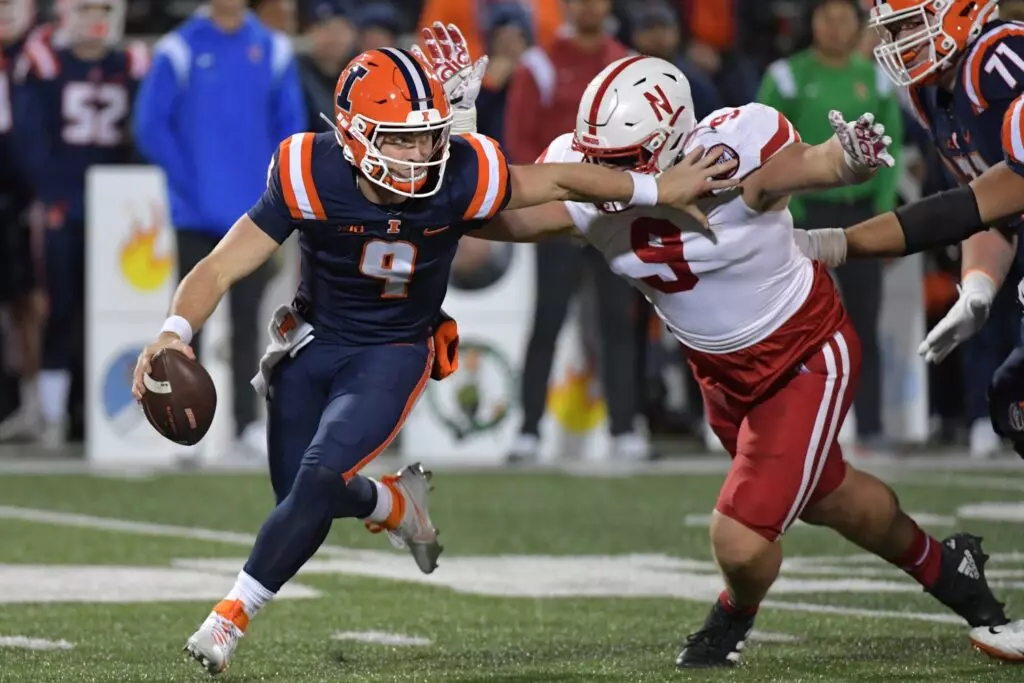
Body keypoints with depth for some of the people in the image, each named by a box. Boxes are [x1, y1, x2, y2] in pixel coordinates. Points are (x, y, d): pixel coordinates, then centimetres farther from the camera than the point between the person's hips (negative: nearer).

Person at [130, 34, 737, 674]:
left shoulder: (462, 178, -25)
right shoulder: (309, 179, -27)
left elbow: (561, 180, -7)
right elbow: (221, 268, -26)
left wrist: (659, 189, 3)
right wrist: (175, 333, -43)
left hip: (394, 352, -2)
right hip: (314, 341, 2)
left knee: (318, 480, -20)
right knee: (299, 493, 9)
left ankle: (230, 619, -7)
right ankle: (396, 504, 42)